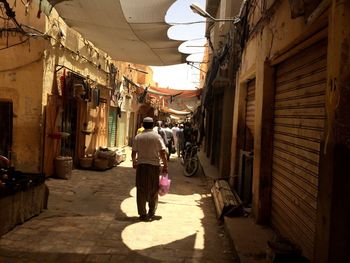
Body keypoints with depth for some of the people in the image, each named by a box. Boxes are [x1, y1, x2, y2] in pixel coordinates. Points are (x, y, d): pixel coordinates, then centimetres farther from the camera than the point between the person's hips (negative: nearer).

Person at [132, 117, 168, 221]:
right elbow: (162, 153, -10)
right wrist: (165, 166, -1)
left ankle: (143, 214, 13)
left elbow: (134, 153, 3)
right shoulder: (157, 136, -5)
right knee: (153, 191, 12)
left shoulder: (138, 137, 0)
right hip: (154, 166, -1)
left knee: (141, 190, 9)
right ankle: (151, 214, 15)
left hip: (141, 166, 1)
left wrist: (134, 162, 21)